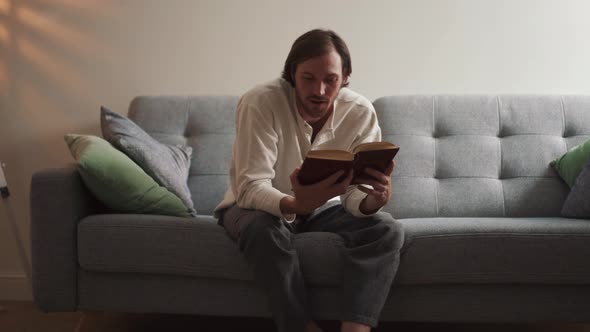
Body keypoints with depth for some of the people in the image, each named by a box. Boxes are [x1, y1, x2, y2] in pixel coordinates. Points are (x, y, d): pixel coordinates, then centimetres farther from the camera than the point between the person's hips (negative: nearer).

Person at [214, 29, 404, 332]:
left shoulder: (361, 112, -16)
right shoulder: (259, 102, -26)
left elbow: (356, 193, -18)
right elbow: (250, 188, -32)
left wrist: (374, 200, -43)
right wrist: (295, 204, -53)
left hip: (321, 209, 3)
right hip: (257, 207, -2)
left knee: (387, 230, -22)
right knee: (264, 228, -37)